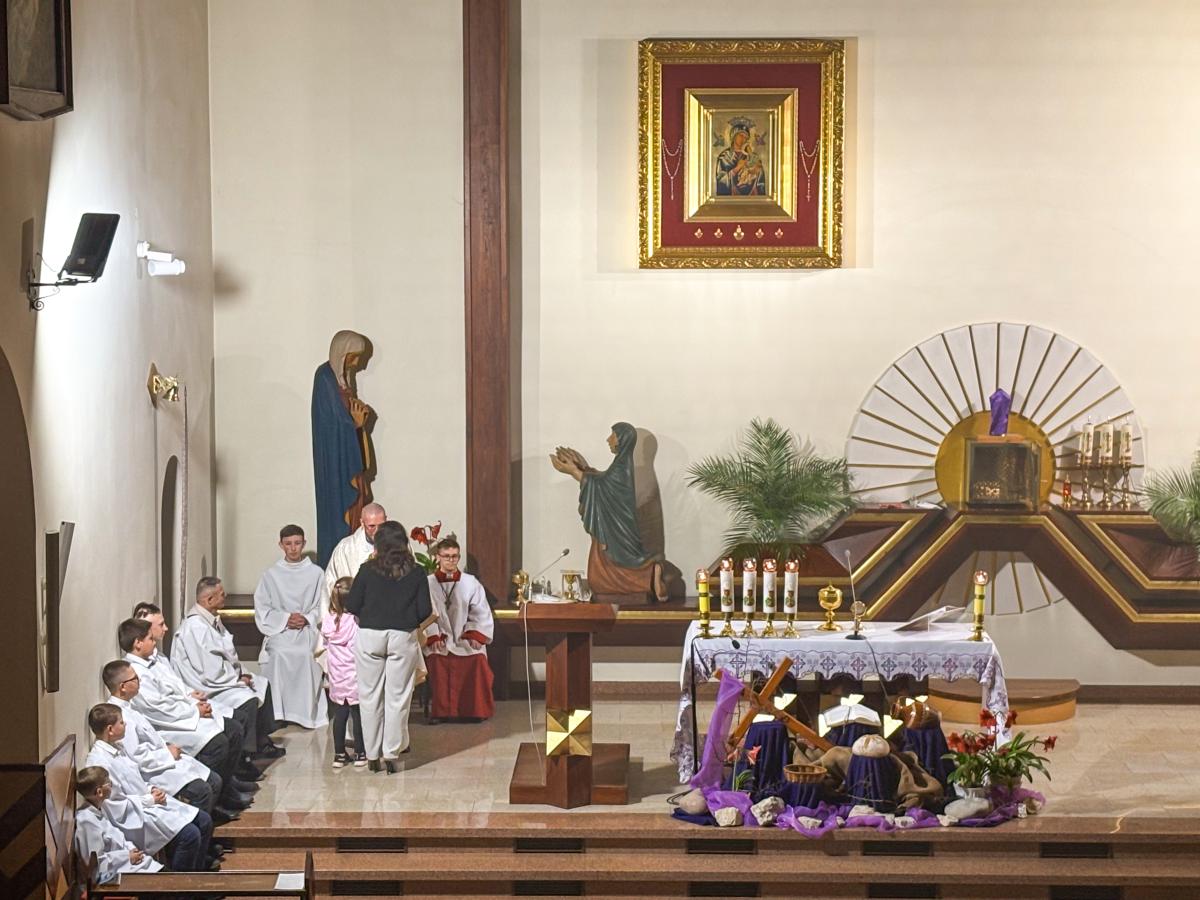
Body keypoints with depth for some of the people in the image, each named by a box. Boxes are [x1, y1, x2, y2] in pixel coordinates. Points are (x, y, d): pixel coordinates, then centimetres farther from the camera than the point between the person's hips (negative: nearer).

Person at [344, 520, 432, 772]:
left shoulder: (367, 571, -5)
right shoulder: (416, 572, -3)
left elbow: (351, 606, -2)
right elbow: (425, 611, -2)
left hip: (369, 637, 0)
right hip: (403, 638, 0)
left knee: (370, 697, 9)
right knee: (398, 697, 7)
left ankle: (372, 754, 14)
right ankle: (392, 753, 7)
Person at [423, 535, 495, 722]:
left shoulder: (471, 583, 11)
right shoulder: (428, 584, 7)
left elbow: (481, 613, 8)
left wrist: (475, 635, -8)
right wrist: (433, 637, -17)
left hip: (465, 638, 1)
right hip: (439, 641, -1)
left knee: (477, 662, -27)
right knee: (438, 662, -31)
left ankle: (475, 710, -11)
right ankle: (440, 711, -19)